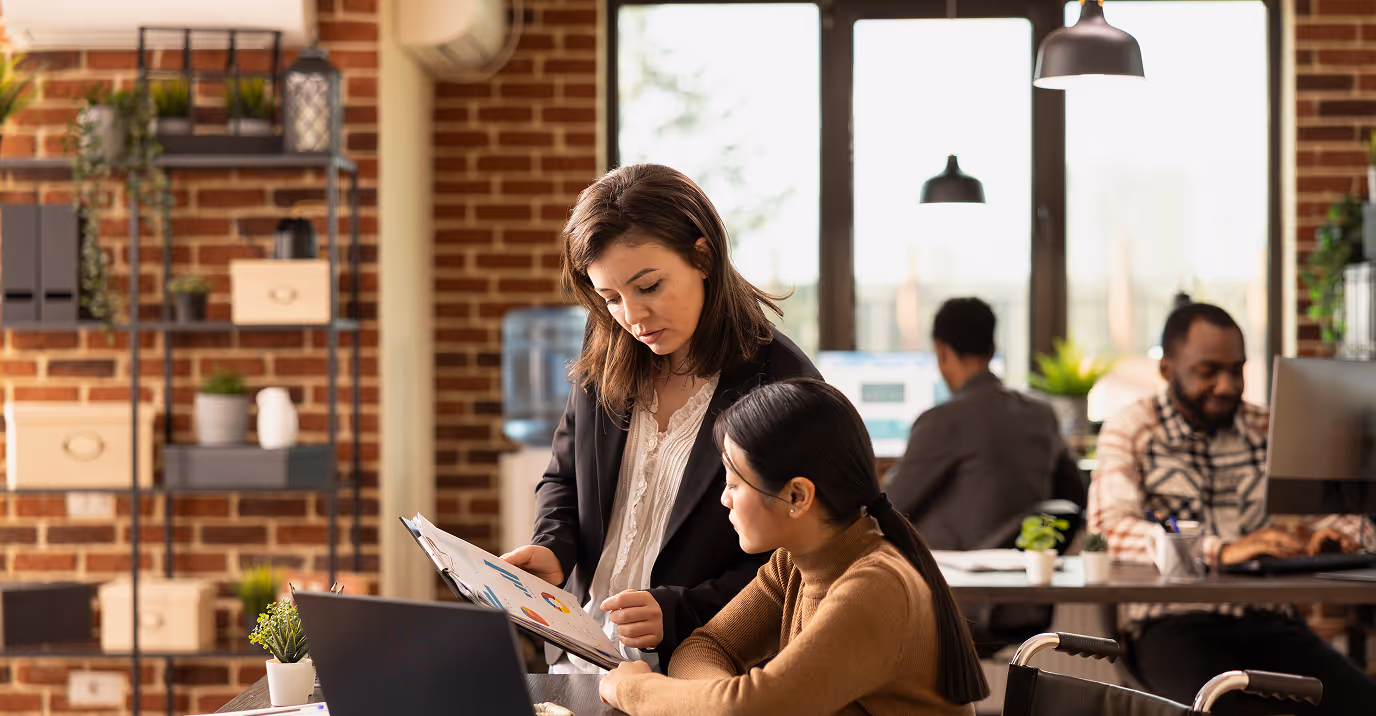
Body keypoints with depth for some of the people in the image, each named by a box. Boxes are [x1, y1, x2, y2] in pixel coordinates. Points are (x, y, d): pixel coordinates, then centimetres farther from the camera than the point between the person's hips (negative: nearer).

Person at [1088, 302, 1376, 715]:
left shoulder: (1266, 429, 18)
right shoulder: (1129, 432, 5)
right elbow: (1109, 528, -12)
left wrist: (1333, 532, -10)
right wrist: (1221, 550, -25)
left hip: (1267, 620, 4)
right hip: (1171, 623, -4)